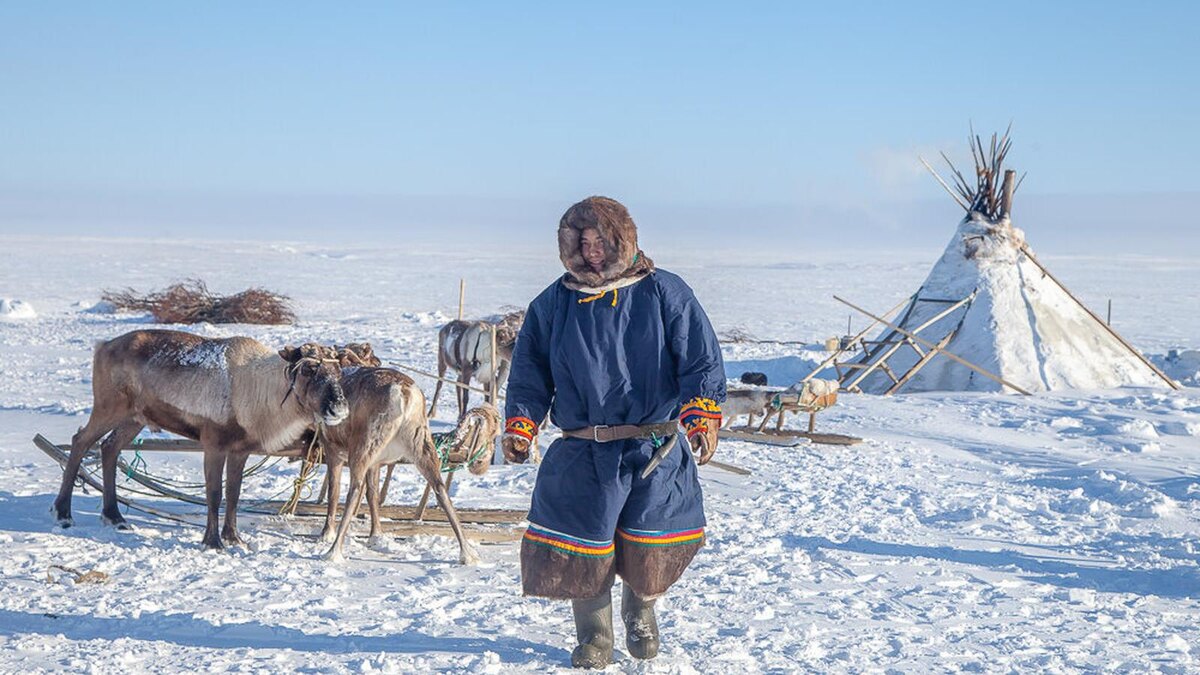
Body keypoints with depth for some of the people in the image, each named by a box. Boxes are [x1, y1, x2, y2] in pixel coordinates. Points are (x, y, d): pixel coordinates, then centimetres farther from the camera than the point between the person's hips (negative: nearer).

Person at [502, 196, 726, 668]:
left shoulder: (664, 293, 1)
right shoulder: (552, 305, 7)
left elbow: (701, 362, -1)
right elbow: (529, 373, 11)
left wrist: (702, 417, -14)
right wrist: (519, 425, -3)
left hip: (656, 450, -1)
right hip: (582, 452, 1)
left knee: (651, 552, 5)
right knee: (584, 551, -1)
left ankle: (641, 613, 36)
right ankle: (594, 637, 20)